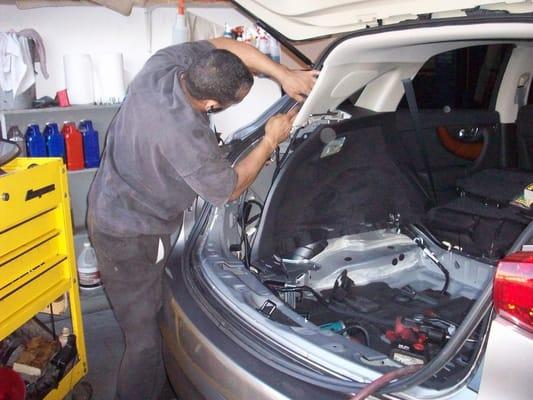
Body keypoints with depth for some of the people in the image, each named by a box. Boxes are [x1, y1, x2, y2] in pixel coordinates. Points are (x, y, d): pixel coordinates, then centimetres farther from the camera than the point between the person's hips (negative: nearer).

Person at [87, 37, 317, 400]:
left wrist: (284, 74, -7)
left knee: (149, 316, 26)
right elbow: (229, 190, -16)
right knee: (145, 339, 5)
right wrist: (271, 141, -7)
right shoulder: (186, 137, -35)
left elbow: (223, 46, 0)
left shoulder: (163, 64, -16)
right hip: (131, 238, -9)